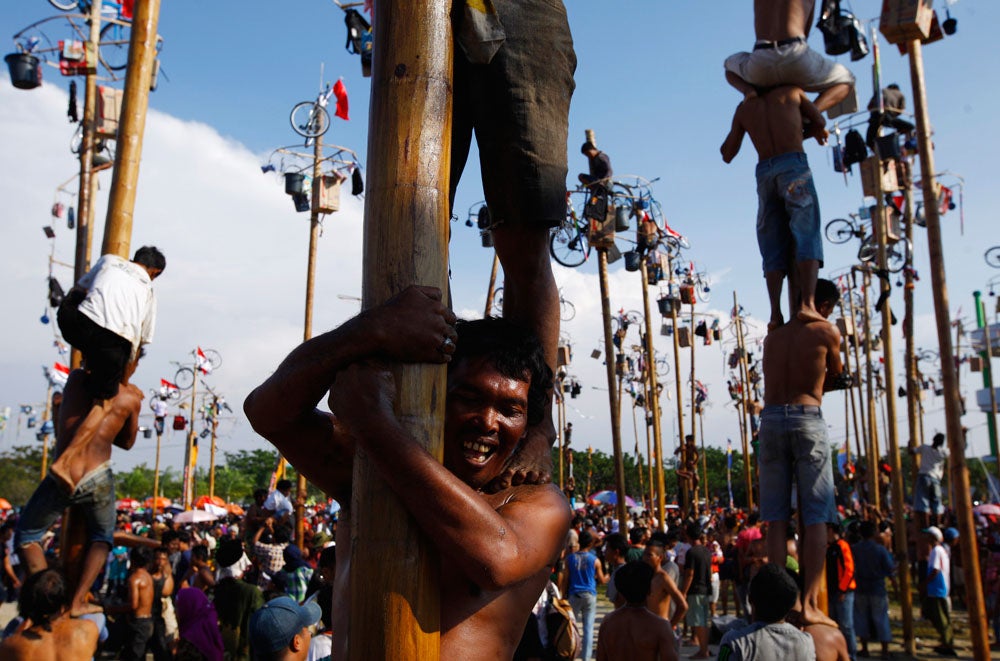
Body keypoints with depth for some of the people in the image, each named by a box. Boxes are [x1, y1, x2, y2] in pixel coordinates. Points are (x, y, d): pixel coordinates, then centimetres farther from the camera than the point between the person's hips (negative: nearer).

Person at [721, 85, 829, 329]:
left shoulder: (744, 109, 17)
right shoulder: (792, 91, 13)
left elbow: (727, 154, 21)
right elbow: (819, 122, 21)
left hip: (764, 173, 3)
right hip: (794, 165, -3)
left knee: (774, 249, 2)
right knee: (807, 238, -8)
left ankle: (776, 313, -9)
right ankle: (807, 304, -25)